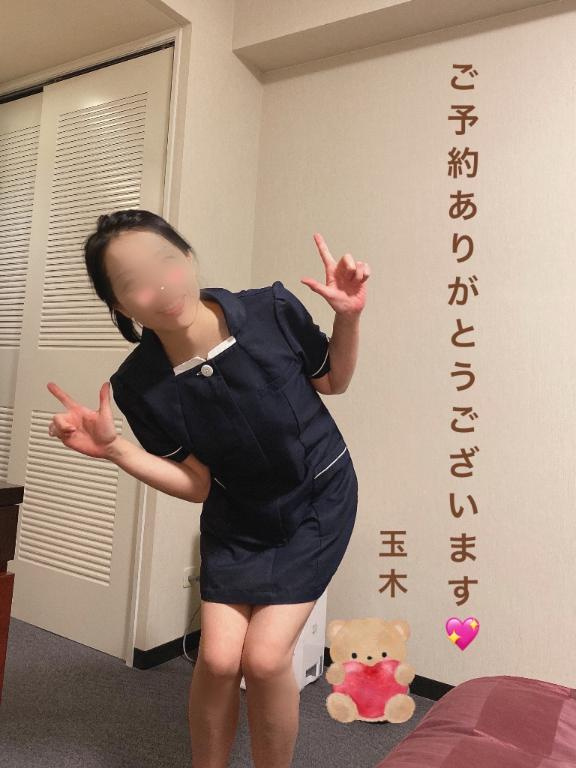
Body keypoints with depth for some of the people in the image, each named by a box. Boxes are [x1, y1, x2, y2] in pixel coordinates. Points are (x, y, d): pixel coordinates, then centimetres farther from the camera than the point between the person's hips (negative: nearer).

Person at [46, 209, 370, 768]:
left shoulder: (273, 310, -23)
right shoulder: (140, 385, -20)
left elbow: (333, 381, -4)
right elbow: (198, 485, -11)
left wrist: (347, 317, -22)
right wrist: (112, 448, -23)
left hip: (319, 502, -1)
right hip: (237, 518, 2)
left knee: (264, 656, -7)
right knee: (218, 657, -2)